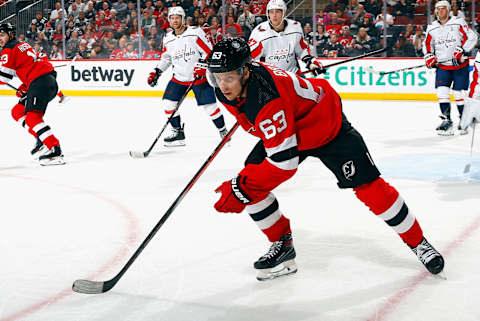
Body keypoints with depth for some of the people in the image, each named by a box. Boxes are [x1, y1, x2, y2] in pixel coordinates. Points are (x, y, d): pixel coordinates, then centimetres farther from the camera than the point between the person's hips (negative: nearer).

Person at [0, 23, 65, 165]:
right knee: (17, 111, 17)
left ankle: (56, 152, -31)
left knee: (32, 118, -20)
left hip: (41, 83, -10)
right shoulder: (23, 45, 28)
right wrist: (24, 87, 24)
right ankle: (41, 139, 9)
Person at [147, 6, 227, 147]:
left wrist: (202, 67, -24)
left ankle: (223, 131, 12)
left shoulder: (195, 33, -11)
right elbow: (165, 58, 20)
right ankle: (178, 132, 10)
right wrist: (157, 72, 9)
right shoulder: (168, 39, 6)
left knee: (209, 105, -8)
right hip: (179, 78, 5)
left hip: (199, 77, -5)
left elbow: (209, 52, -12)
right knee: (168, 103, -4)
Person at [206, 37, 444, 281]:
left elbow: (284, 161, -42)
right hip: (285, 129, 8)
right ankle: (283, 244, 9)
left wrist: (242, 190, -41)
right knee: (250, 186, -8)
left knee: (367, 185, -9)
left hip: (328, 126, -8)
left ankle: (417, 242, 9)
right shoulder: (228, 89, -17)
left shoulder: (268, 100, -42)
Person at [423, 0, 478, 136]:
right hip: (442, 66, 4)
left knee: (459, 93, -5)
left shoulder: (458, 23, -6)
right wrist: (429, 57, 3)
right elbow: (427, 45, 20)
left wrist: (461, 50, -20)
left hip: (460, 65, -4)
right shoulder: (432, 28, 8)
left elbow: (471, 37, -10)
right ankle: (447, 121, -3)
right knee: (442, 91, -9)